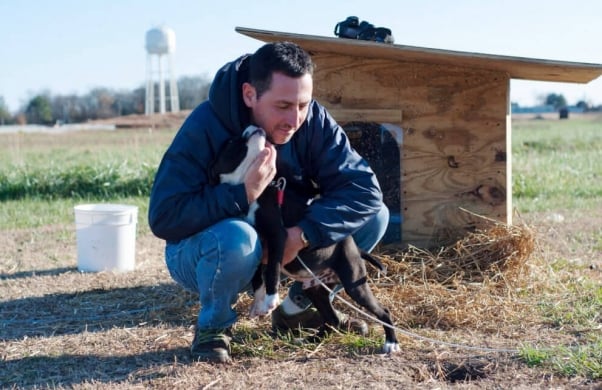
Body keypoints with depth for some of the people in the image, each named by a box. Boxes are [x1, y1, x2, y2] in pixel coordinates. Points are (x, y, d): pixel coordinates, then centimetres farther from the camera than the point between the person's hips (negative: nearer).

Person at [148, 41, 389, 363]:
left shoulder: (313, 121, -15)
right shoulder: (205, 127, -26)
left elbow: (364, 189, -20)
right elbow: (163, 218, -31)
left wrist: (304, 233, -33)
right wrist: (244, 194, -40)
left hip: (283, 248, 5)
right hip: (201, 253, -4)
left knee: (374, 217, -11)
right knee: (237, 238, -40)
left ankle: (298, 308, 7)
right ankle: (213, 326, -9)